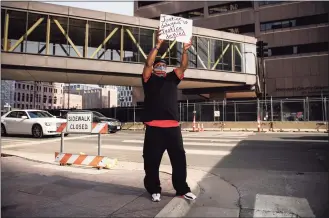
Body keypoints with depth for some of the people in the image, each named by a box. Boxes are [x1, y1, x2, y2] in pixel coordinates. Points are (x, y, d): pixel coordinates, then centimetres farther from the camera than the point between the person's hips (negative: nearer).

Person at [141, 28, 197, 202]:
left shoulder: (172, 78, 19)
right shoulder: (149, 79, 9)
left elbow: (183, 66, 9)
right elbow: (148, 63, -6)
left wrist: (185, 50, -4)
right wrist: (158, 45, -10)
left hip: (173, 127, 3)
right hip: (154, 127, -3)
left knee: (179, 159, 7)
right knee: (152, 160, 3)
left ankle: (182, 189, 21)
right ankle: (154, 190, 20)